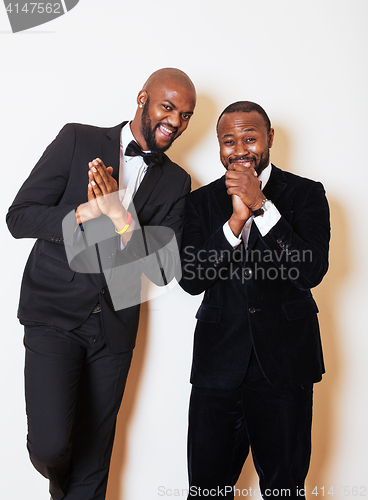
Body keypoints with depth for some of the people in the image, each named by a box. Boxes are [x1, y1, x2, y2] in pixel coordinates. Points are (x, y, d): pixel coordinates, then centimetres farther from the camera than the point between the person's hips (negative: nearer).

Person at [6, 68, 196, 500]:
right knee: (51, 444, -9)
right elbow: (18, 217, -6)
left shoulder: (176, 182, 6)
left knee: (94, 449, 11)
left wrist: (119, 216, -19)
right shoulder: (78, 140, -2)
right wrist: (85, 213, -22)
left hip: (115, 323, 3)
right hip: (54, 314, -3)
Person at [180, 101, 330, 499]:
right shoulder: (201, 202, 6)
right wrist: (235, 220, -17)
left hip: (284, 362, -1)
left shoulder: (306, 194, 0)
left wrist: (261, 205, -18)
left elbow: (312, 271, -13)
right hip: (219, 359, 2)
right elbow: (190, 280, -5)